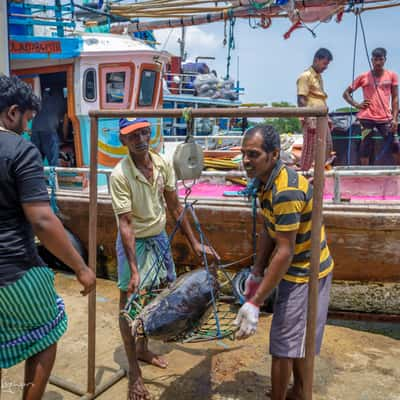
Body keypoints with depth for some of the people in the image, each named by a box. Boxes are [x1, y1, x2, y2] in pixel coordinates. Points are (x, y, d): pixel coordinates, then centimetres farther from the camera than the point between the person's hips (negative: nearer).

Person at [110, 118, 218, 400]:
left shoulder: (163, 164, -8)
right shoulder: (120, 175, -24)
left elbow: (175, 207, 1)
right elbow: (125, 224, -24)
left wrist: (195, 243, 2)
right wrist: (133, 270, -27)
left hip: (159, 238, 6)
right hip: (134, 242, -5)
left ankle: (142, 349, 41)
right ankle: (134, 371, 17)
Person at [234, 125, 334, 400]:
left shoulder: (286, 191, -30)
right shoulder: (268, 182, 0)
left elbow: (284, 252, -30)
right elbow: (269, 232, 8)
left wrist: (255, 303, -29)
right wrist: (256, 274, 9)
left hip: (305, 274, -9)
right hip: (298, 270, 10)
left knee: (284, 346, 2)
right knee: (297, 341, 23)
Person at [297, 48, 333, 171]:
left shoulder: (319, 77, 18)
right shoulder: (305, 76, -8)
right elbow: (301, 100, -15)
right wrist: (308, 120, -21)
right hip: (311, 119, -9)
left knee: (327, 146, 11)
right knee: (309, 148, -5)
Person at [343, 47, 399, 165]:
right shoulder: (363, 77, 4)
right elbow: (346, 93, 10)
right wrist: (357, 105, -5)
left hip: (386, 118, 1)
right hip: (367, 118, -1)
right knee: (366, 148, 1)